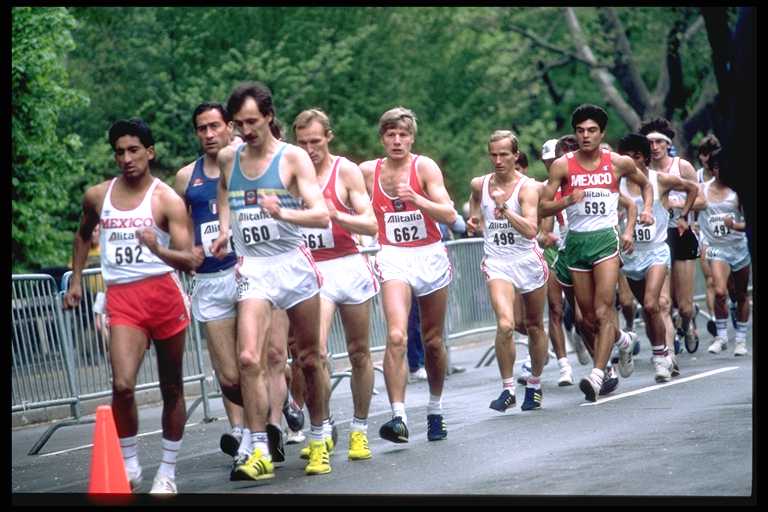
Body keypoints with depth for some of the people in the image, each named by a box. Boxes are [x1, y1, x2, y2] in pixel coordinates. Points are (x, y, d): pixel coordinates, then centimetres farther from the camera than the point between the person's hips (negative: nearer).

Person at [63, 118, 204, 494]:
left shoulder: (167, 200, -5)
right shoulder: (97, 196, 6)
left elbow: (189, 261, -13)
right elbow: (83, 235, 28)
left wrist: (158, 249, -31)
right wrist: (76, 280, 23)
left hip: (163, 293, -1)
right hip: (122, 298, 1)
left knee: (171, 388, 9)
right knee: (122, 385, -18)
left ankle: (168, 471, 21)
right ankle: (129, 465, -2)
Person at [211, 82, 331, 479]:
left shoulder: (293, 158, -6)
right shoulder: (227, 158, 6)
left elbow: (321, 215, -14)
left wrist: (283, 213, -32)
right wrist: (224, 230, 12)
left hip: (293, 263, -2)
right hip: (252, 268, 2)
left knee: (309, 359, 9)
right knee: (249, 358, -16)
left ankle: (318, 442, 27)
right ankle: (259, 453, -16)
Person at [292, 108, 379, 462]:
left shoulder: (346, 171, -2)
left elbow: (371, 224, -6)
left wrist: (335, 215, -21)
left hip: (347, 266, 0)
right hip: (310, 270, 0)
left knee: (359, 352, 9)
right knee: (316, 351, -18)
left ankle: (360, 429, 21)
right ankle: (323, 430, -14)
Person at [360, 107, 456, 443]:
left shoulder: (424, 167, -5)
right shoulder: (368, 171, 2)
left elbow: (450, 215, -13)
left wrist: (416, 199, -26)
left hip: (430, 256, 0)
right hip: (394, 259, 0)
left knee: (433, 341, 12)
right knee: (396, 337, -21)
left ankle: (436, 411, 31)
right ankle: (398, 417, -27)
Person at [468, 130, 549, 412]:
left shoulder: (527, 187, -10)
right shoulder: (480, 184, 2)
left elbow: (531, 230, -22)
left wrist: (504, 208, -30)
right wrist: (474, 218, 6)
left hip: (528, 260, -1)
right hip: (497, 262, 1)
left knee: (534, 327, 13)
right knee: (505, 324, -21)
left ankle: (534, 385, 31)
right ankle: (508, 388, -11)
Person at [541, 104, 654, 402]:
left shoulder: (618, 163, 1)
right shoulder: (563, 166, -1)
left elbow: (645, 184, 21)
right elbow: (543, 208, -2)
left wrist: (647, 210, 4)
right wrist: (568, 201, -20)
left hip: (605, 238, -2)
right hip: (576, 241, 2)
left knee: (603, 311, -16)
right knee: (589, 316, 11)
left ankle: (597, 376, -21)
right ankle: (622, 341, 42)